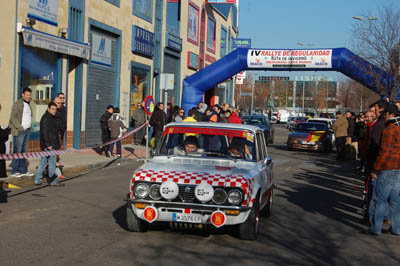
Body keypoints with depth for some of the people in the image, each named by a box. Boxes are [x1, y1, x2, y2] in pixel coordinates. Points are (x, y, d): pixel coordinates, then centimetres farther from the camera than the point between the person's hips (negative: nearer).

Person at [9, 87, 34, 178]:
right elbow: (13, 117, -12)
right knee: (17, 151, -6)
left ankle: (23, 170, 14)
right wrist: (20, 127, -16)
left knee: (24, 151, 10)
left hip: (27, 130, 8)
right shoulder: (17, 104, -7)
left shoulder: (28, 104, 18)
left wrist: (29, 127, 11)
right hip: (19, 131, -8)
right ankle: (14, 171, 0)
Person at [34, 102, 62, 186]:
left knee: (43, 162, 12)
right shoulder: (46, 118, -14)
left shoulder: (51, 118, 17)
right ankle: (53, 181, 1)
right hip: (49, 145, -10)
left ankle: (37, 180, 16)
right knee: (52, 162, -4)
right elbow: (44, 133, -20)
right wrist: (48, 145, -23)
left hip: (51, 145, 10)